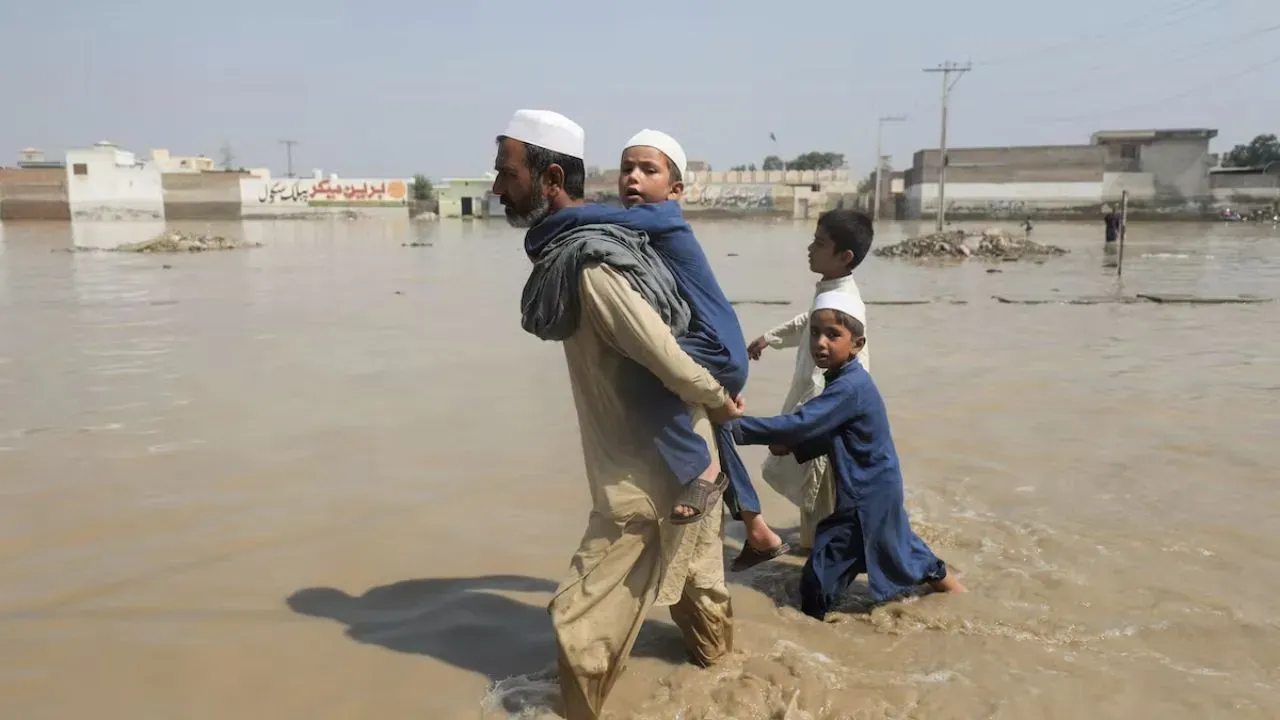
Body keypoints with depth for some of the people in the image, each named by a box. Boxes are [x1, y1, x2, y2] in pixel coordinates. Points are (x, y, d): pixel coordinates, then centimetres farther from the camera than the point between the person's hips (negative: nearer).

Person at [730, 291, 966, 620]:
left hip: (866, 497, -10)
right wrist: (792, 447, -4)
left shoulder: (850, 387, -27)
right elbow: (830, 437, 12)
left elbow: (800, 424, -34)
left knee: (817, 580, -4)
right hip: (875, 490, 10)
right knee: (900, 550, 30)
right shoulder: (844, 381, 4)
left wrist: (736, 426, -34)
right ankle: (948, 584, 50)